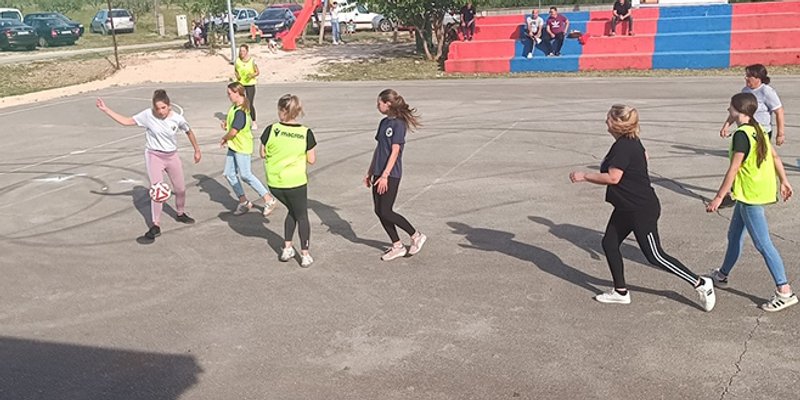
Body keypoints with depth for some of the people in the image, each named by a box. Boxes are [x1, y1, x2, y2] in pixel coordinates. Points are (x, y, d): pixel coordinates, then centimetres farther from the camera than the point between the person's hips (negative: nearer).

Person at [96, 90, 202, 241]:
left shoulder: (177, 119, -12)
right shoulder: (147, 115, -15)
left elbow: (189, 132, 5)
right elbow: (126, 121, -10)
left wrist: (197, 150, 13)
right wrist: (106, 110, -16)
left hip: (172, 156, 3)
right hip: (154, 156, -3)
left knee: (180, 189, 14)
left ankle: (181, 214, 41)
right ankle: (156, 226, -3)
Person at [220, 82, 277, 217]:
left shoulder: (240, 112, -25)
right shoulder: (234, 107, 5)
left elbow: (233, 132, -26)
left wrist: (224, 139, -6)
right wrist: (226, 122, 4)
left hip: (242, 147, -10)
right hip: (233, 146, 10)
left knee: (245, 175, -5)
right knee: (229, 174, 10)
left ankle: (269, 200, 6)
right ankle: (243, 201, 20)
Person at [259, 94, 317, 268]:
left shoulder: (272, 129, -10)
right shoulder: (306, 133, -11)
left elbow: (263, 154, -1)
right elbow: (311, 160, -4)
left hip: (274, 182, 2)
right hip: (296, 182, -2)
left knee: (292, 211, 25)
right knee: (301, 215, 16)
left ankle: (287, 249, 24)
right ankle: (305, 255, 17)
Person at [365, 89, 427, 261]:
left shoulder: (398, 124, -13)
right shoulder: (384, 122, 13)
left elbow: (395, 152, -18)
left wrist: (385, 176, -21)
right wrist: (370, 172, 19)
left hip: (390, 175, -9)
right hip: (379, 173, 9)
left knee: (385, 212, -8)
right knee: (379, 211, 8)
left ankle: (416, 236, 9)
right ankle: (397, 246, 18)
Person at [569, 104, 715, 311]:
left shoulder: (623, 147, -24)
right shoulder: (632, 141, 6)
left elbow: (613, 177, -26)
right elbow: (644, 156, 26)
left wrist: (583, 176, -18)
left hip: (642, 210, -10)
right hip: (627, 208, 10)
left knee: (655, 256, -1)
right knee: (609, 243, 12)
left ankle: (701, 284, 11)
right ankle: (620, 292, 23)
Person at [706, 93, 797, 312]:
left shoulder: (741, 134, -20)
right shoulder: (757, 129, 7)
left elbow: (733, 169, -21)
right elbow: (775, 156, 13)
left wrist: (719, 197, -18)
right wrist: (784, 181, 22)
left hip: (750, 196, -10)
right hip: (749, 195, 10)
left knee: (763, 244, -6)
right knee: (734, 235, 22)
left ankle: (785, 292, -3)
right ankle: (722, 275, 37)